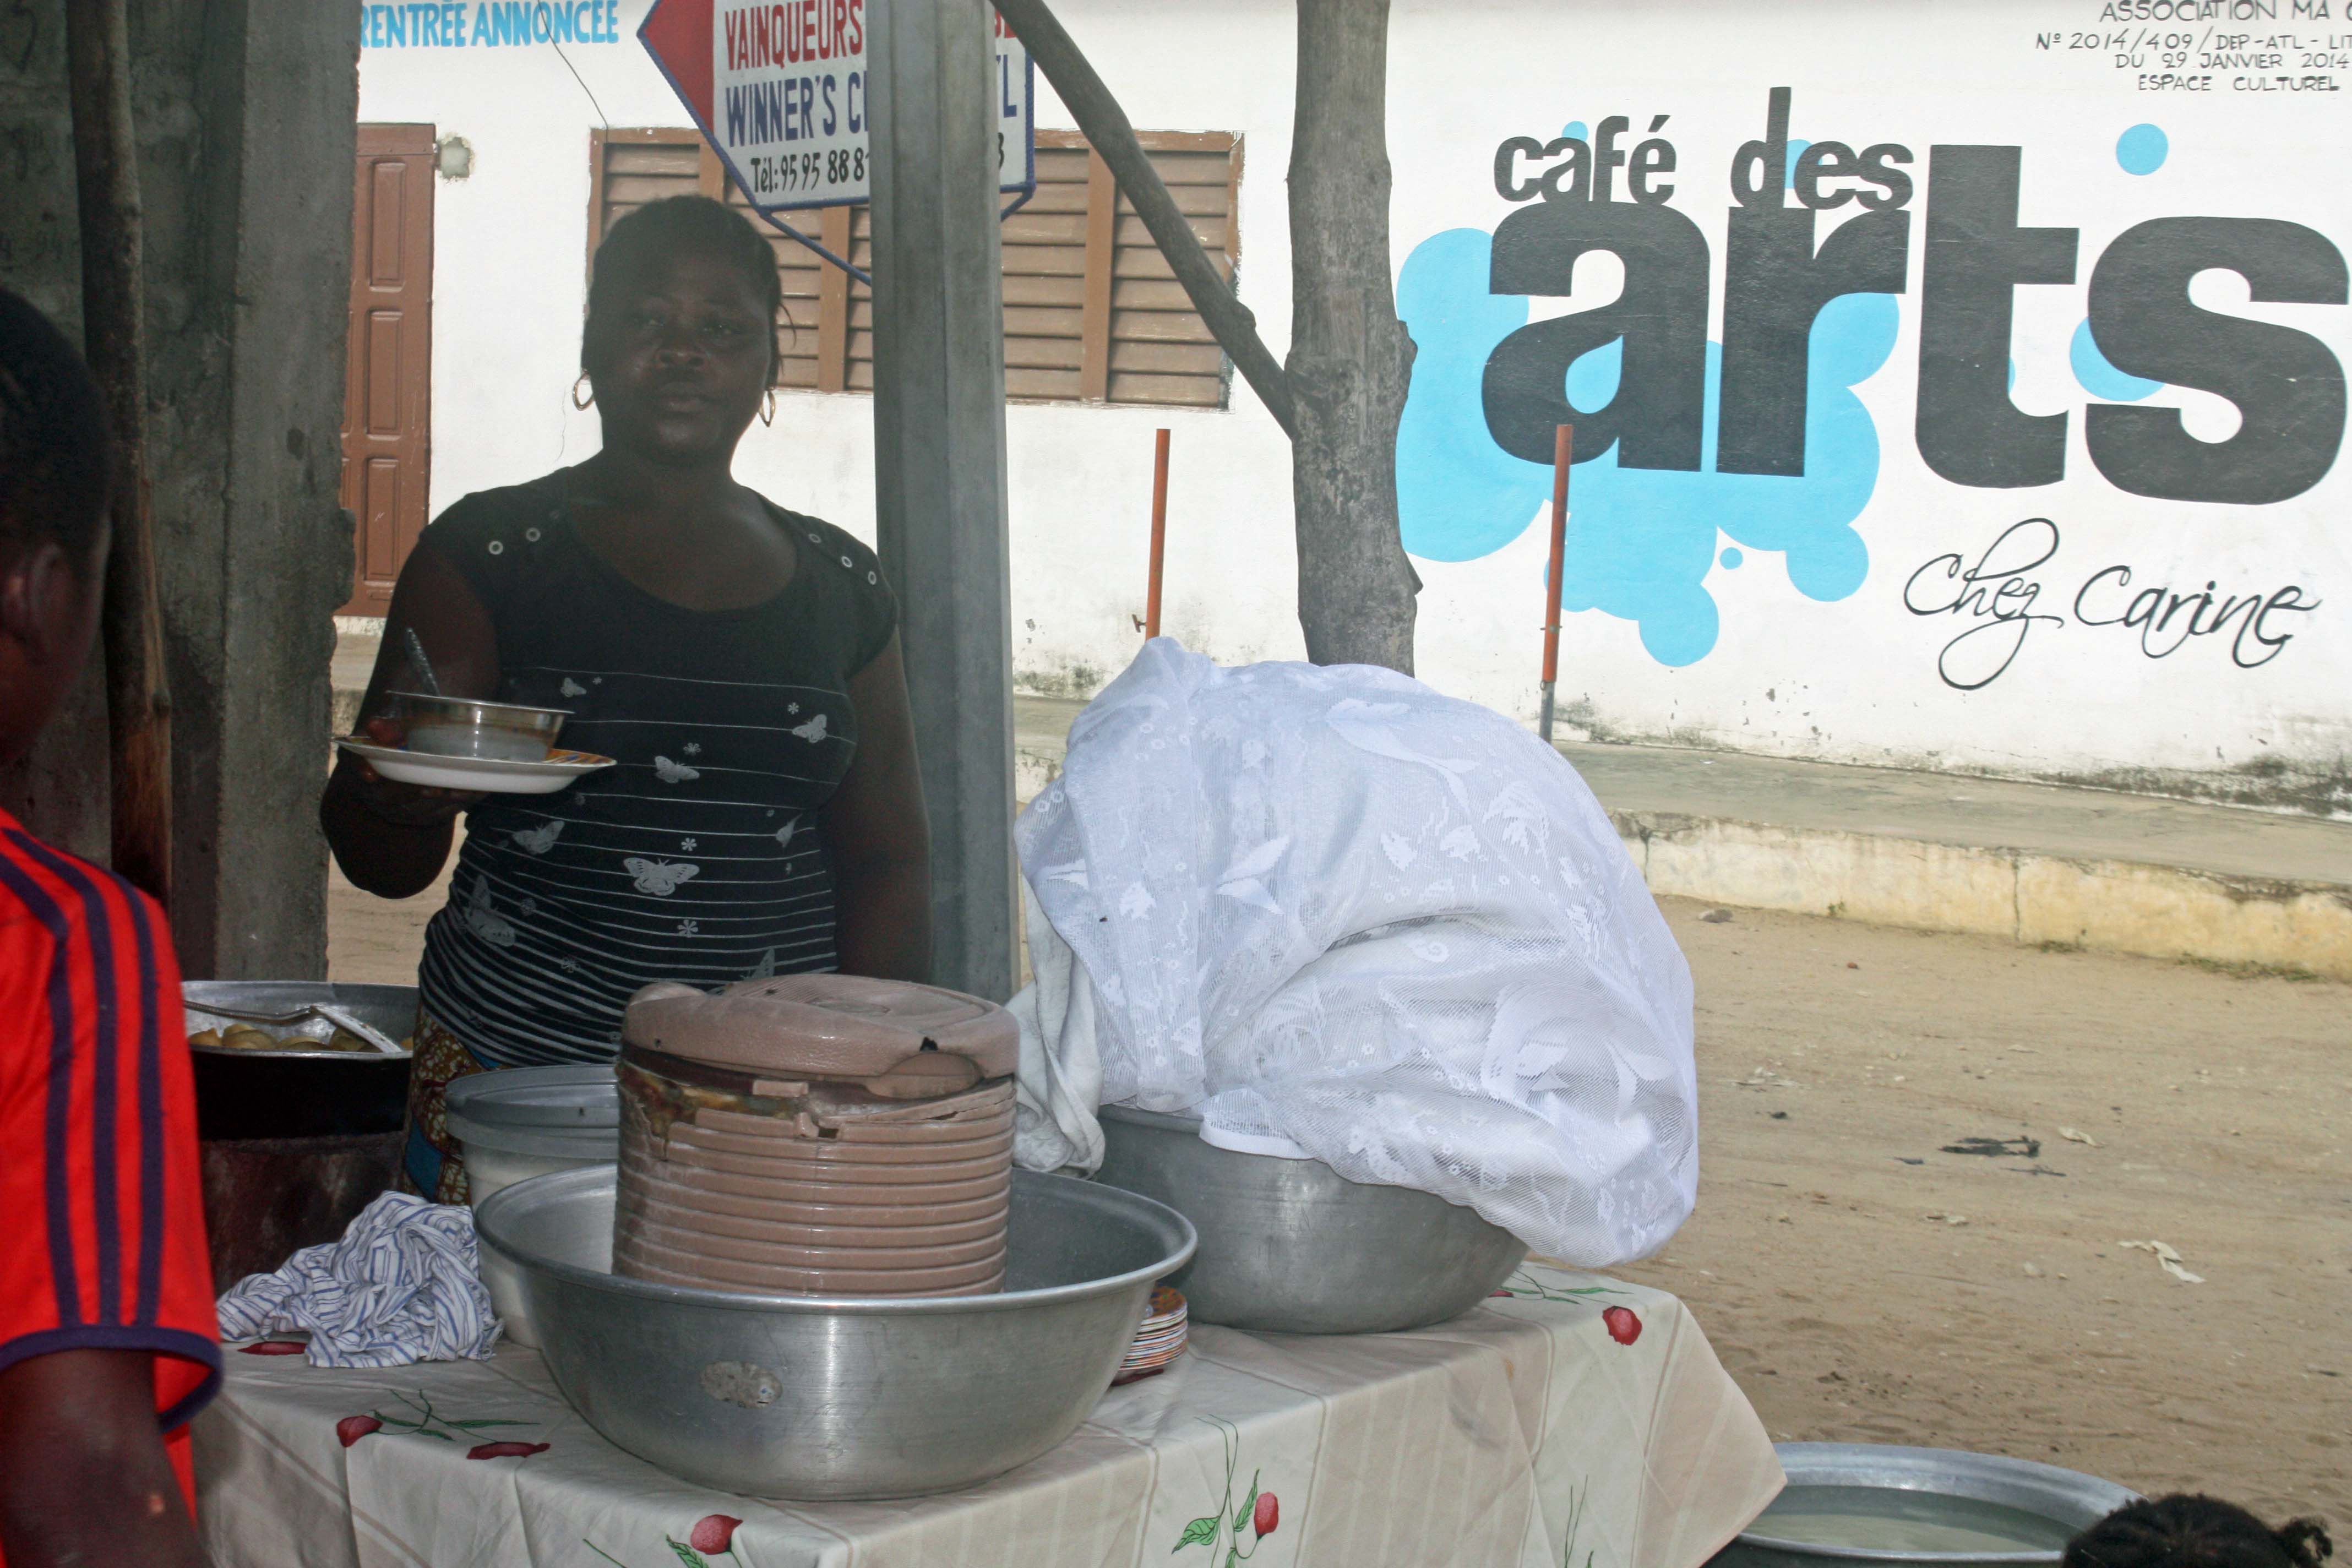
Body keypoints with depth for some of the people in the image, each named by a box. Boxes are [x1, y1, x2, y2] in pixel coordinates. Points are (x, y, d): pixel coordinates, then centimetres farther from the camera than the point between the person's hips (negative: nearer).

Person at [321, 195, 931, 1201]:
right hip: (516, 1077, -2)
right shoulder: (490, 557, 2)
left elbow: (887, 861, 14)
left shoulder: (841, 587, 11)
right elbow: (384, 866, 0)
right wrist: (407, 795, -22)